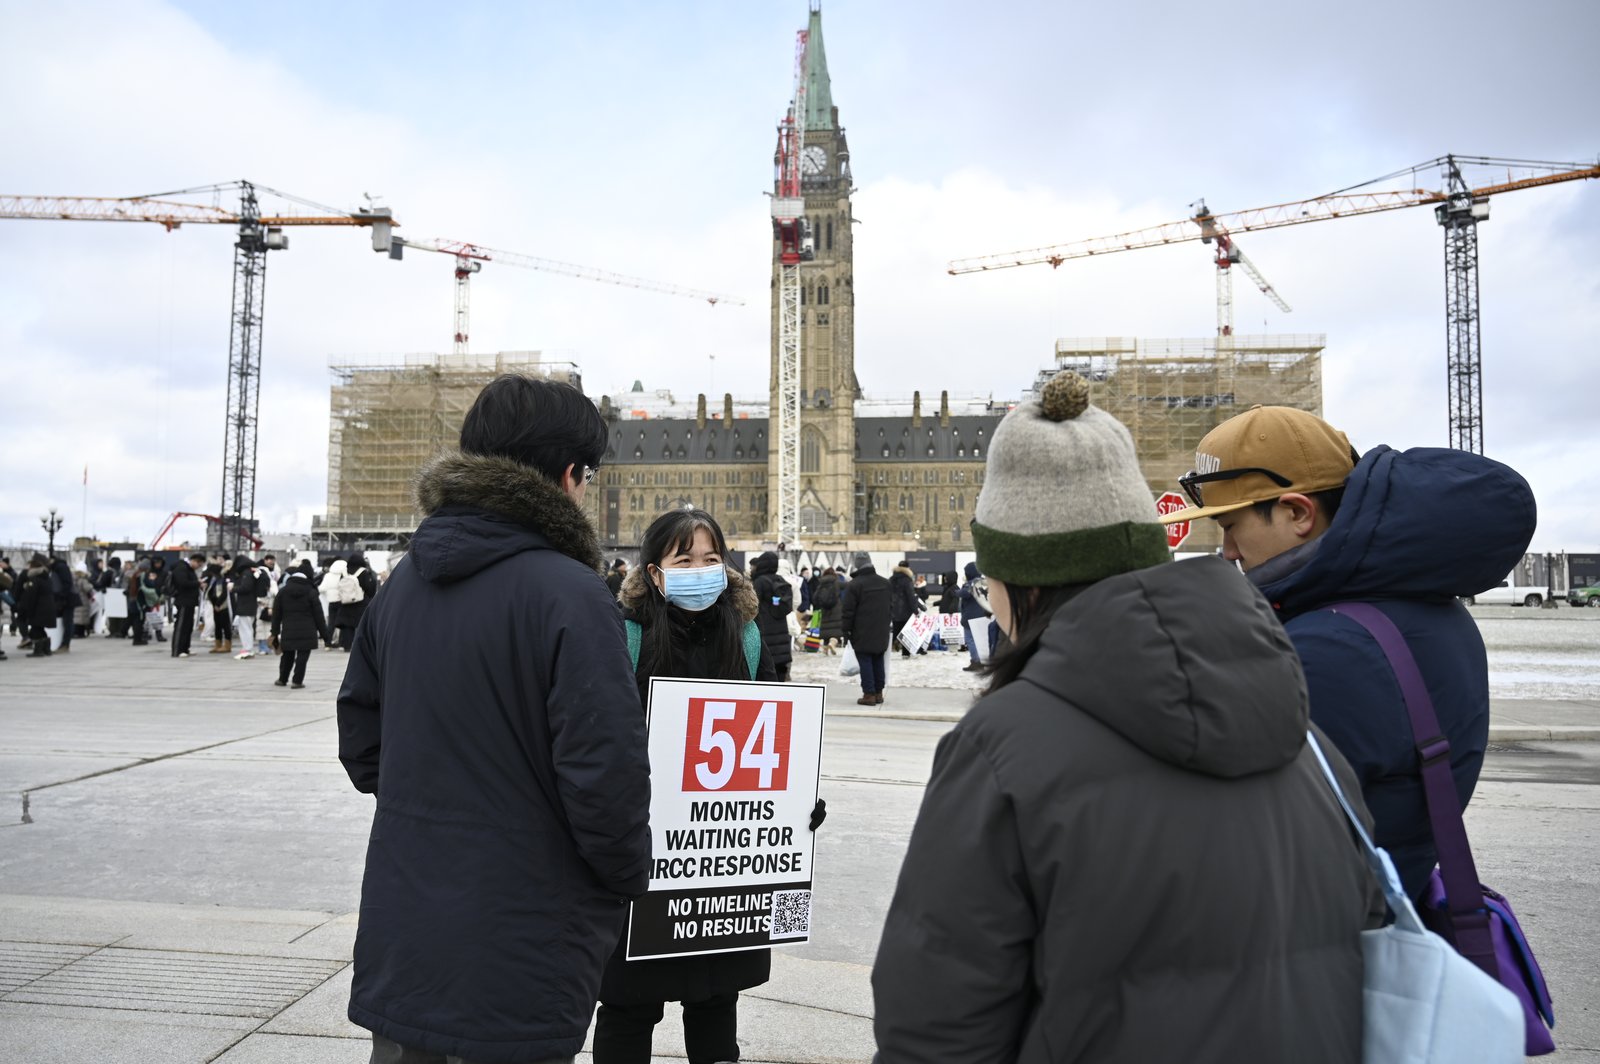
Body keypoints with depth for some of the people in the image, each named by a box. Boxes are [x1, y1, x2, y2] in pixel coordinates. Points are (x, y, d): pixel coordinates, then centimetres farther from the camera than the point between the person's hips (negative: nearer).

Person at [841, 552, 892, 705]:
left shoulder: (854, 585, -13)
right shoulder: (884, 583, 9)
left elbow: (848, 611, -12)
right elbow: (891, 606, 15)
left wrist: (846, 629, -3)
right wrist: (889, 624, 22)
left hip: (862, 633, -6)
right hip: (881, 632, 6)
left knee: (865, 662, -2)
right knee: (878, 661, 12)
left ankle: (869, 694, -3)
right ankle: (878, 693, 17)